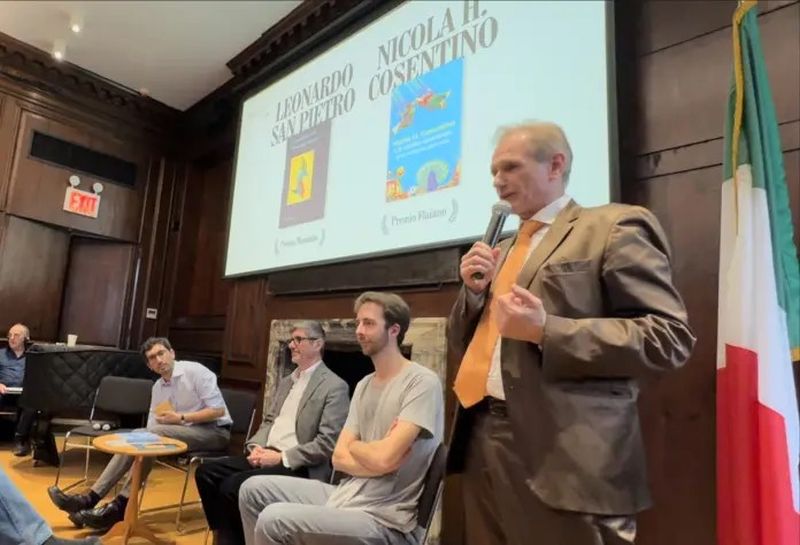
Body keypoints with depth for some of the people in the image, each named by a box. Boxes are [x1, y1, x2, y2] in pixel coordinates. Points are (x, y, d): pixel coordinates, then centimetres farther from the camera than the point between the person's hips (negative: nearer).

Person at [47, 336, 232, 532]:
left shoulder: (195, 371, -10)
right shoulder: (157, 387, 11)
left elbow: (218, 410, -16)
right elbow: (152, 428, 12)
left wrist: (181, 417, -17)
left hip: (215, 431, -7)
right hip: (184, 432, 7)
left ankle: (120, 506, -22)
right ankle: (91, 498, -14)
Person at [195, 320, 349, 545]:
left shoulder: (335, 387, -10)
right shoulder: (285, 382, 18)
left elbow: (328, 443, -16)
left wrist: (282, 457, -17)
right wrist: (256, 447, -2)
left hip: (298, 467, -8)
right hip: (266, 455, 8)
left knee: (232, 486, -23)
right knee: (206, 472, -6)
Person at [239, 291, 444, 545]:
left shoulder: (422, 382, -15)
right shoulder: (363, 385, 11)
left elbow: (383, 459, -23)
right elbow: (339, 458, 6)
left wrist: (354, 446, -2)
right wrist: (372, 455, -13)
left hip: (384, 520, -8)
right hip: (346, 496, 8)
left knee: (274, 520, -23)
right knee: (253, 489, 8)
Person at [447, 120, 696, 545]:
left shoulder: (614, 227, -2)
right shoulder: (502, 252, 20)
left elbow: (669, 336, -12)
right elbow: (464, 344, 21)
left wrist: (546, 331, -20)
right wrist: (473, 290, 2)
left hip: (563, 455, -7)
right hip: (481, 440, 7)